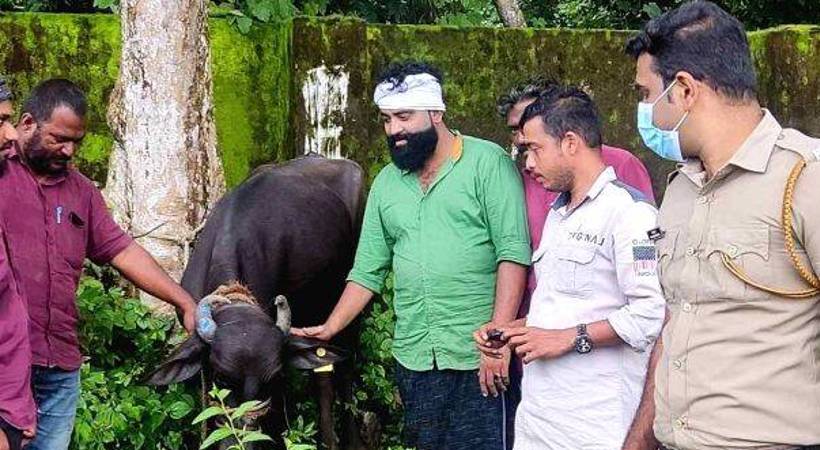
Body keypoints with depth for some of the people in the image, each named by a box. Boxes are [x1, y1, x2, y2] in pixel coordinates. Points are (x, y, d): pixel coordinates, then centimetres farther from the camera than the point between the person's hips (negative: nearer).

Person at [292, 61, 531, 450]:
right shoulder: (387, 183, 13)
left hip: (478, 359, -5)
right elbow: (368, 270, 15)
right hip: (413, 358, 5)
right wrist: (330, 329, 5)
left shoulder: (487, 163, -5)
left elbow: (513, 253, -11)